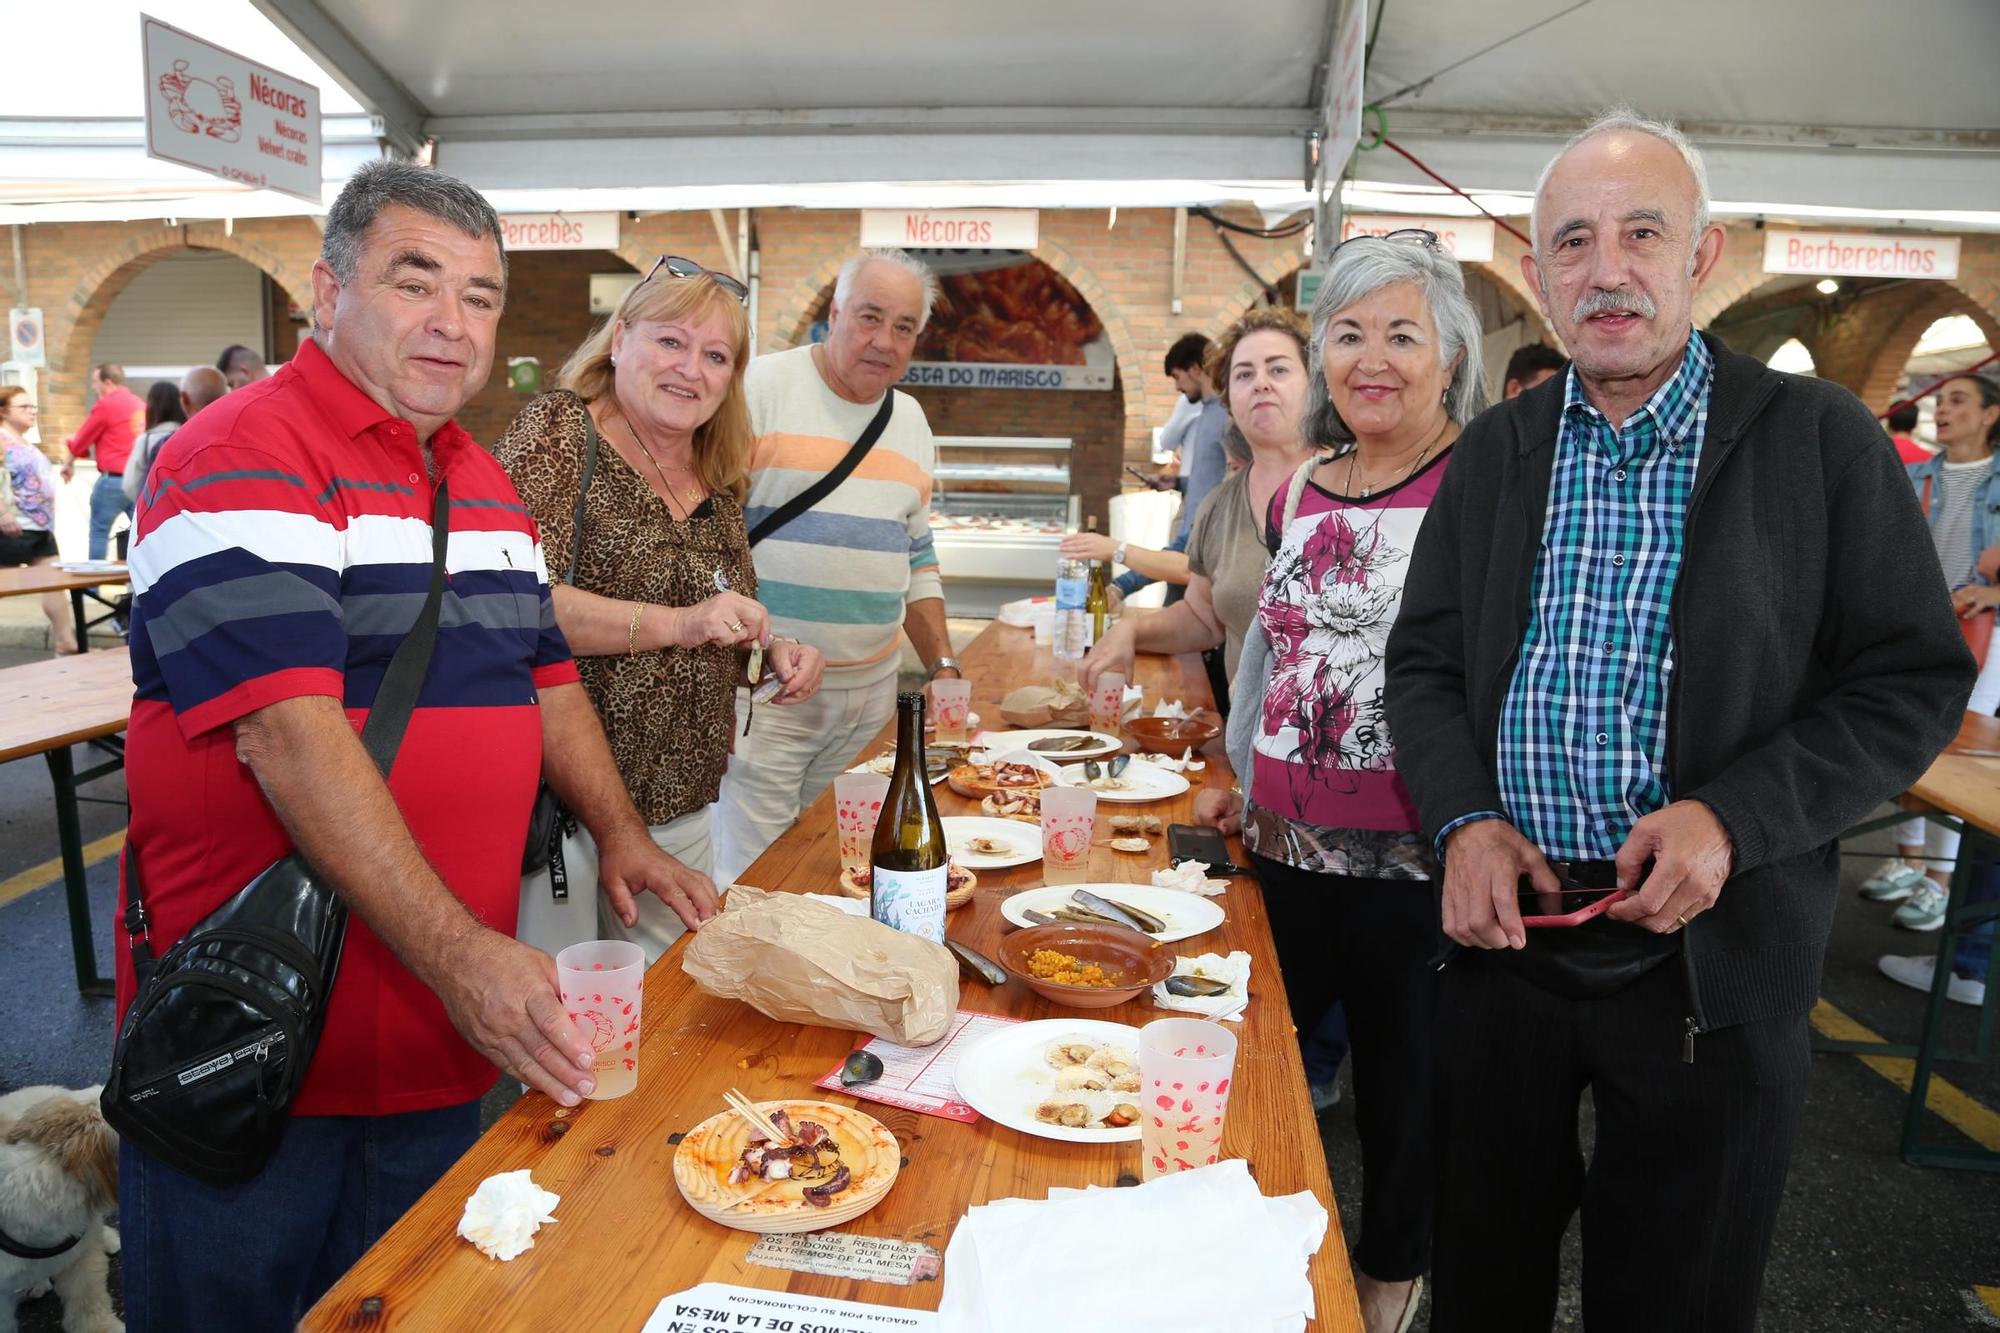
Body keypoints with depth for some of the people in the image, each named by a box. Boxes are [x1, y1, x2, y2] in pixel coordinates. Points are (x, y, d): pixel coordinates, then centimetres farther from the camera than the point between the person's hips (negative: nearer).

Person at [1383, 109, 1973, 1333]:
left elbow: (1914, 683, -4)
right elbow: (1424, 663, 7)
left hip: (1712, 954, -2)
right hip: (1503, 927, 3)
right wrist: (1464, 821, -10)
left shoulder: (1821, 438, -4)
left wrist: (1732, 818, -19)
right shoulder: (1494, 452, 6)